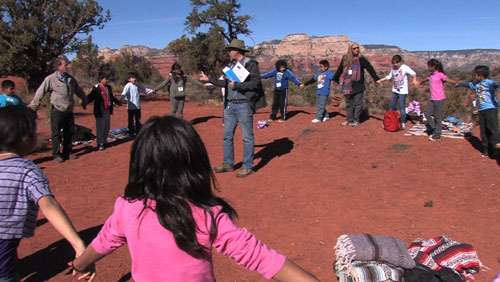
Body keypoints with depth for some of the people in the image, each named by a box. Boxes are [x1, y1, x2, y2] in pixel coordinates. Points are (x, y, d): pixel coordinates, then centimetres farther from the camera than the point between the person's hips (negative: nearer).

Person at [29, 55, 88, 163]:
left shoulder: (70, 79, 6)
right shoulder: (51, 79, -11)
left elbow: (79, 91, 22)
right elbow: (39, 94, -6)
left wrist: (84, 100, 29)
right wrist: (33, 107, -4)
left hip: (69, 111, 5)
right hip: (57, 111, -5)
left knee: (69, 133, 10)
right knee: (56, 134, 2)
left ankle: (67, 153, 23)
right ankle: (56, 155, 13)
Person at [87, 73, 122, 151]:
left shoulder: (109, 87, 10)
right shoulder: (96, 88, -11)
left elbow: (111, 97, 23)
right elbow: (90, 97, -15)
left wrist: (117, 102, 34)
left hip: (107, 110, 7)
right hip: (100, 111, -7)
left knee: (107, 127, 14)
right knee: (100, 128, -1)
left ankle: (104, 141, 27)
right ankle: (100, 144, 7)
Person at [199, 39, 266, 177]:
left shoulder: (250, 64, -7)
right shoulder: (231, 65, 15)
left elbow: (255, 83, -17)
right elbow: (225, 83, 20)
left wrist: (237, 85, -21)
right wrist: (209, 79, 20)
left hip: (244, 105, -8)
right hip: (230, 105, 8)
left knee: (247, 137, 0)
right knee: (227, 136, 11)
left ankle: (248, 167, 9)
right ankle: (228, 164, 22)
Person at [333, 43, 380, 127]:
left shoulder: (361, 59, -3)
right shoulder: (345, 59, 4)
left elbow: (370, 69, -5)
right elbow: (339, 70, 14)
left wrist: (376, 79, -11)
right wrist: (335, 79, 20)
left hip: (358, 86, -3)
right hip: (348, 86, 3)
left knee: (358, 103, 1)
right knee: (349, 104, 11)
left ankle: (356, 120, 10)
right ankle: (349, 120, 20)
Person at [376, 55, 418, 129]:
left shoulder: (405, 68, -13)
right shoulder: (393, 69, 5)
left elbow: (413, 73, -18)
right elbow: (389, 77, 18)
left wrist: (414, 80, -35)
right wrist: (381, 80, 13)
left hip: (403, 91, -6)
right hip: (395, 91, 6)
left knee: (402, 107, -5)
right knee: (392, 106, 11)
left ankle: (403, 122, 5)